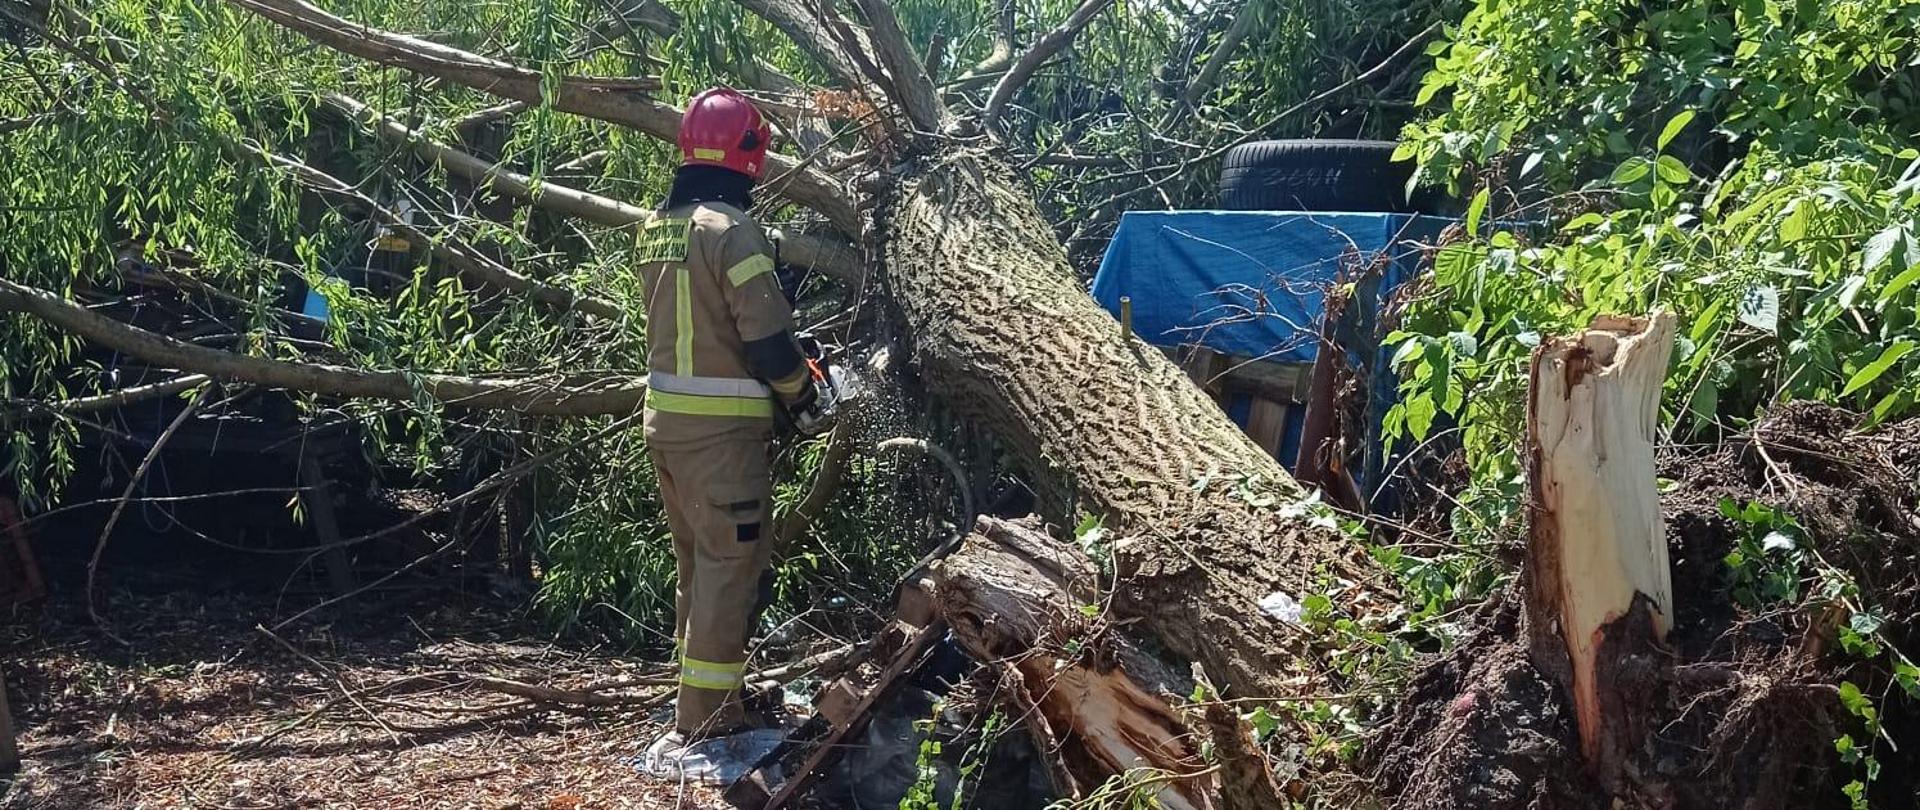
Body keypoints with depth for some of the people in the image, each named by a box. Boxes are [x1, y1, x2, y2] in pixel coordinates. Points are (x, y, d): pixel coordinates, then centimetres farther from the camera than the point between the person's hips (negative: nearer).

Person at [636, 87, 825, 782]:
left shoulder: (657, 228, 10)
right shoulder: (731, 230, -16)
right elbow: (767, 335, -18)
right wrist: (804, 398, 0)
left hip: (666, 416, 9)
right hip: (721, 428, -9)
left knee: (698, 567, 17)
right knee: (730, 569, -3)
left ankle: (715, 716, 26)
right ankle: (701, 736, -3)